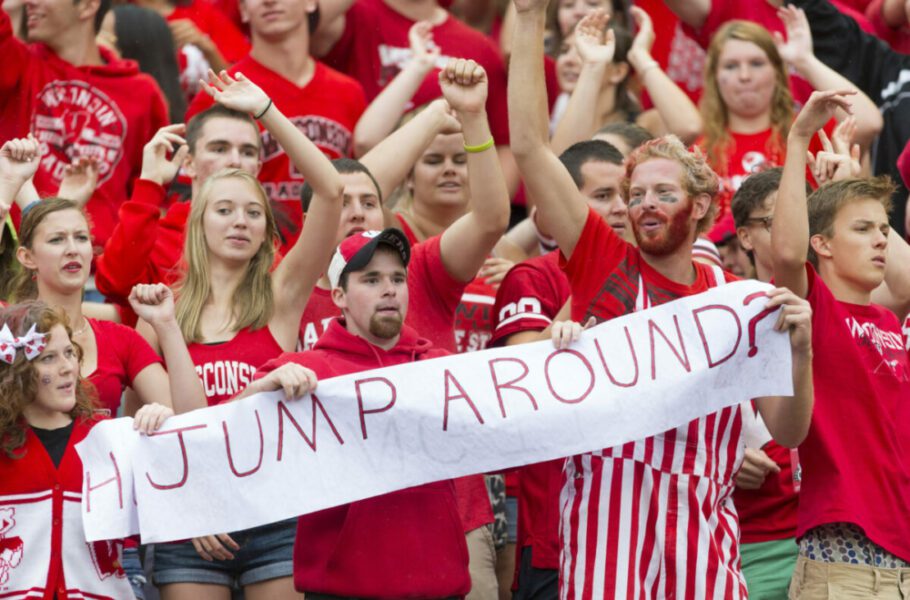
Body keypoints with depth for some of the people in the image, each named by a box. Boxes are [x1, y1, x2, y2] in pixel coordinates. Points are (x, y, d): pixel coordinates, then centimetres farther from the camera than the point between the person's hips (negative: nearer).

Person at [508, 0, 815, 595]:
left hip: (703, 521, 2)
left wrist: (799, 350, -10)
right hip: (608, 512, -2)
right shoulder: (605, 265, 6)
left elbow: (788, 432, 9)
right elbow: (530, 147, -1)